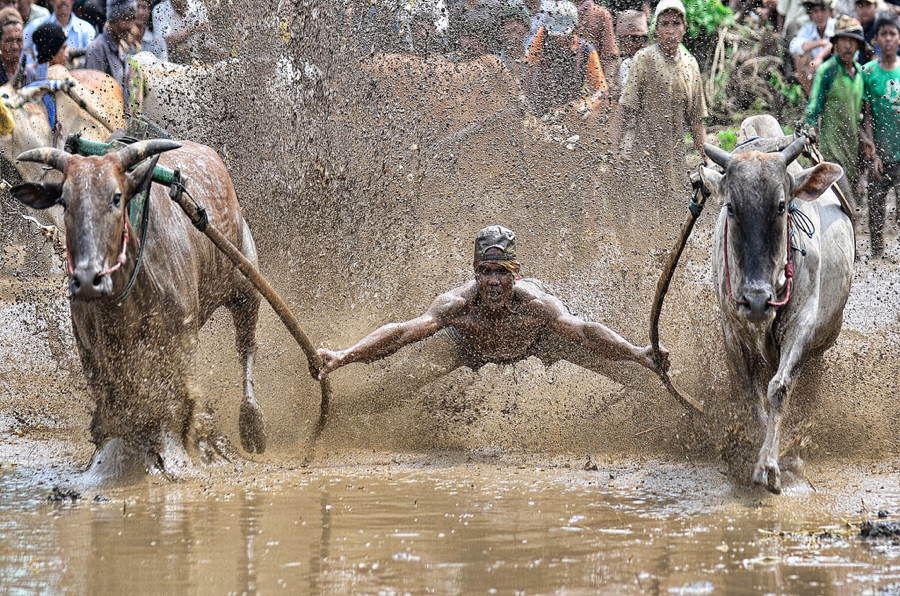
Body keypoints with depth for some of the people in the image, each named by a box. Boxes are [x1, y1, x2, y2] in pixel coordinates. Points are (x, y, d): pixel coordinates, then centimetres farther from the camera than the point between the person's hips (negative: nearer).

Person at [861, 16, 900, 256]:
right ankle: (877, 252, 12)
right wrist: (873, 153, -5)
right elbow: (867, 116, 1)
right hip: (881, 151, -1)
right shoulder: (868, 72, 0)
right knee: (876, 203, 2)